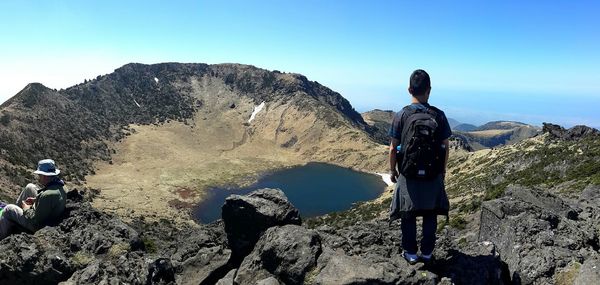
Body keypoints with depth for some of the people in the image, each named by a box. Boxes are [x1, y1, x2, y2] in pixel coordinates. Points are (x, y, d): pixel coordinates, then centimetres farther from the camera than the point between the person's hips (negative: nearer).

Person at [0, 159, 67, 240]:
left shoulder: (47, 195, -39)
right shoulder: (58, 185, -11)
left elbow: (35, 220, -29)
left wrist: (26, 209, -13)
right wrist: (36, 199, 3)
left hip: (38, 225, -9)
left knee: (8, 209, 8)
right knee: (30, 187, 14)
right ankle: (17, 207, 36)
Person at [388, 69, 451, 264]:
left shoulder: (401, 116, -11)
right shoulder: (439, 116, -7)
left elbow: (393, 148, -8)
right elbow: (445, 147, -2)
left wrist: (392, 170, 6)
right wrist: (443, 170, 13)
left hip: (408, 175, -1)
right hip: (433, 175, 1)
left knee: (408, 215, 14)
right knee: (430, 215, 17)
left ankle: (410, 253, 23)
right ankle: (427, 252, 27)